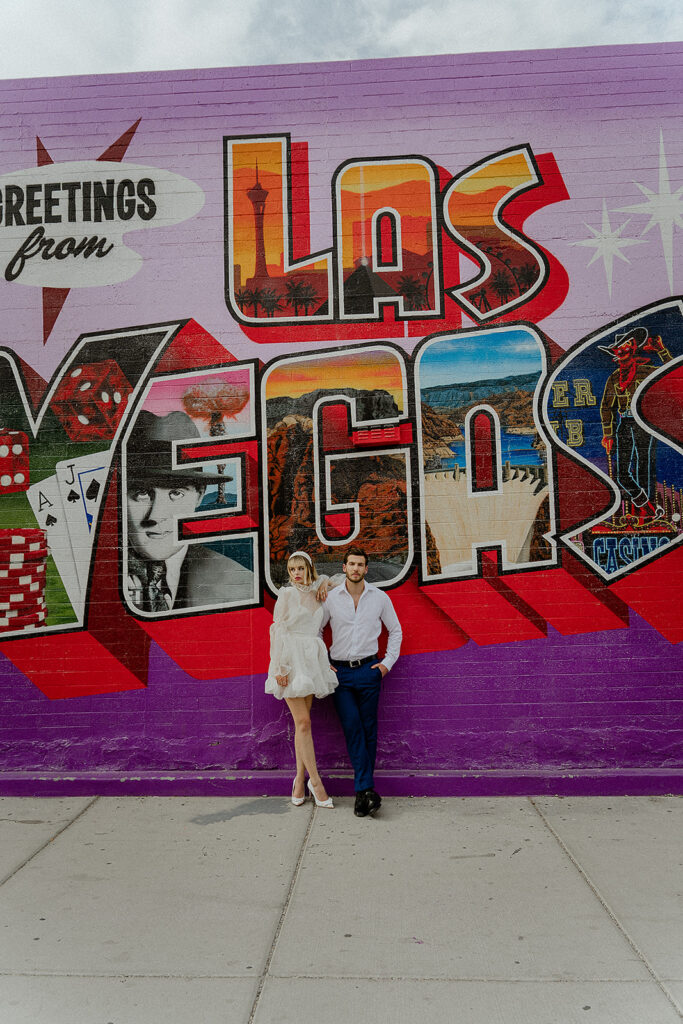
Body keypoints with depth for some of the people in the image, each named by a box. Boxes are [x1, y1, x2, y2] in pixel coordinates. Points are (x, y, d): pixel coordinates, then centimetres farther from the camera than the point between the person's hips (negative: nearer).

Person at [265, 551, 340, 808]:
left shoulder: (316, 593, 11)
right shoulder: (287, 594, -3)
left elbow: (337, 584, 33)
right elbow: (278, 630, -7)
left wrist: (324, 583, 10)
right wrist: (280, 668, -13)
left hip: (311, 660, 5)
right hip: (291, 661, -5)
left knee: (303, 721, 7)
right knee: (303, 722, -6)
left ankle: (300, 779, 15)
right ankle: (315, 780, 2)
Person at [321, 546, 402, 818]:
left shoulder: (380, 597, 3)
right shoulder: (331, 598, 1)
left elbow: (395, 630, 14)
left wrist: (388, 662, 6)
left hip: (368, 670, 1)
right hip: (340, 672, 0)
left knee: (368, 729, 2)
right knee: (352, 728, -9)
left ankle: (362, 790, 11)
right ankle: (367, 790, -6)